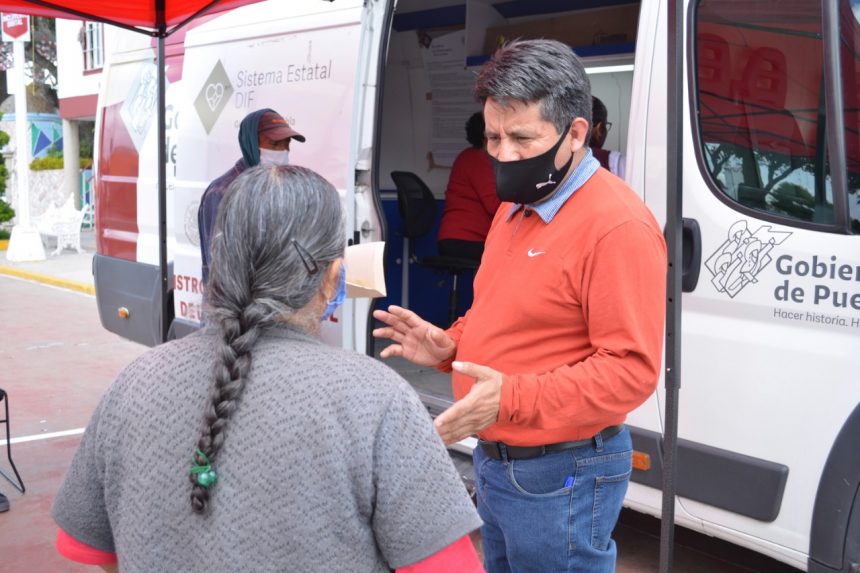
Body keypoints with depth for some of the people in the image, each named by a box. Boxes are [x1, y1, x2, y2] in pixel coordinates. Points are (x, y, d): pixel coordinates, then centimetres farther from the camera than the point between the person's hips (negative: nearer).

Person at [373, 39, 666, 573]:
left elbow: (631, 369, -25)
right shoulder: (517, 206, 10)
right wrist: (449, 345, 3)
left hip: (560, 478, -9)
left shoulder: (618, 226, -21)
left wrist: (512, 398, -32)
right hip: (494, 461, 9)